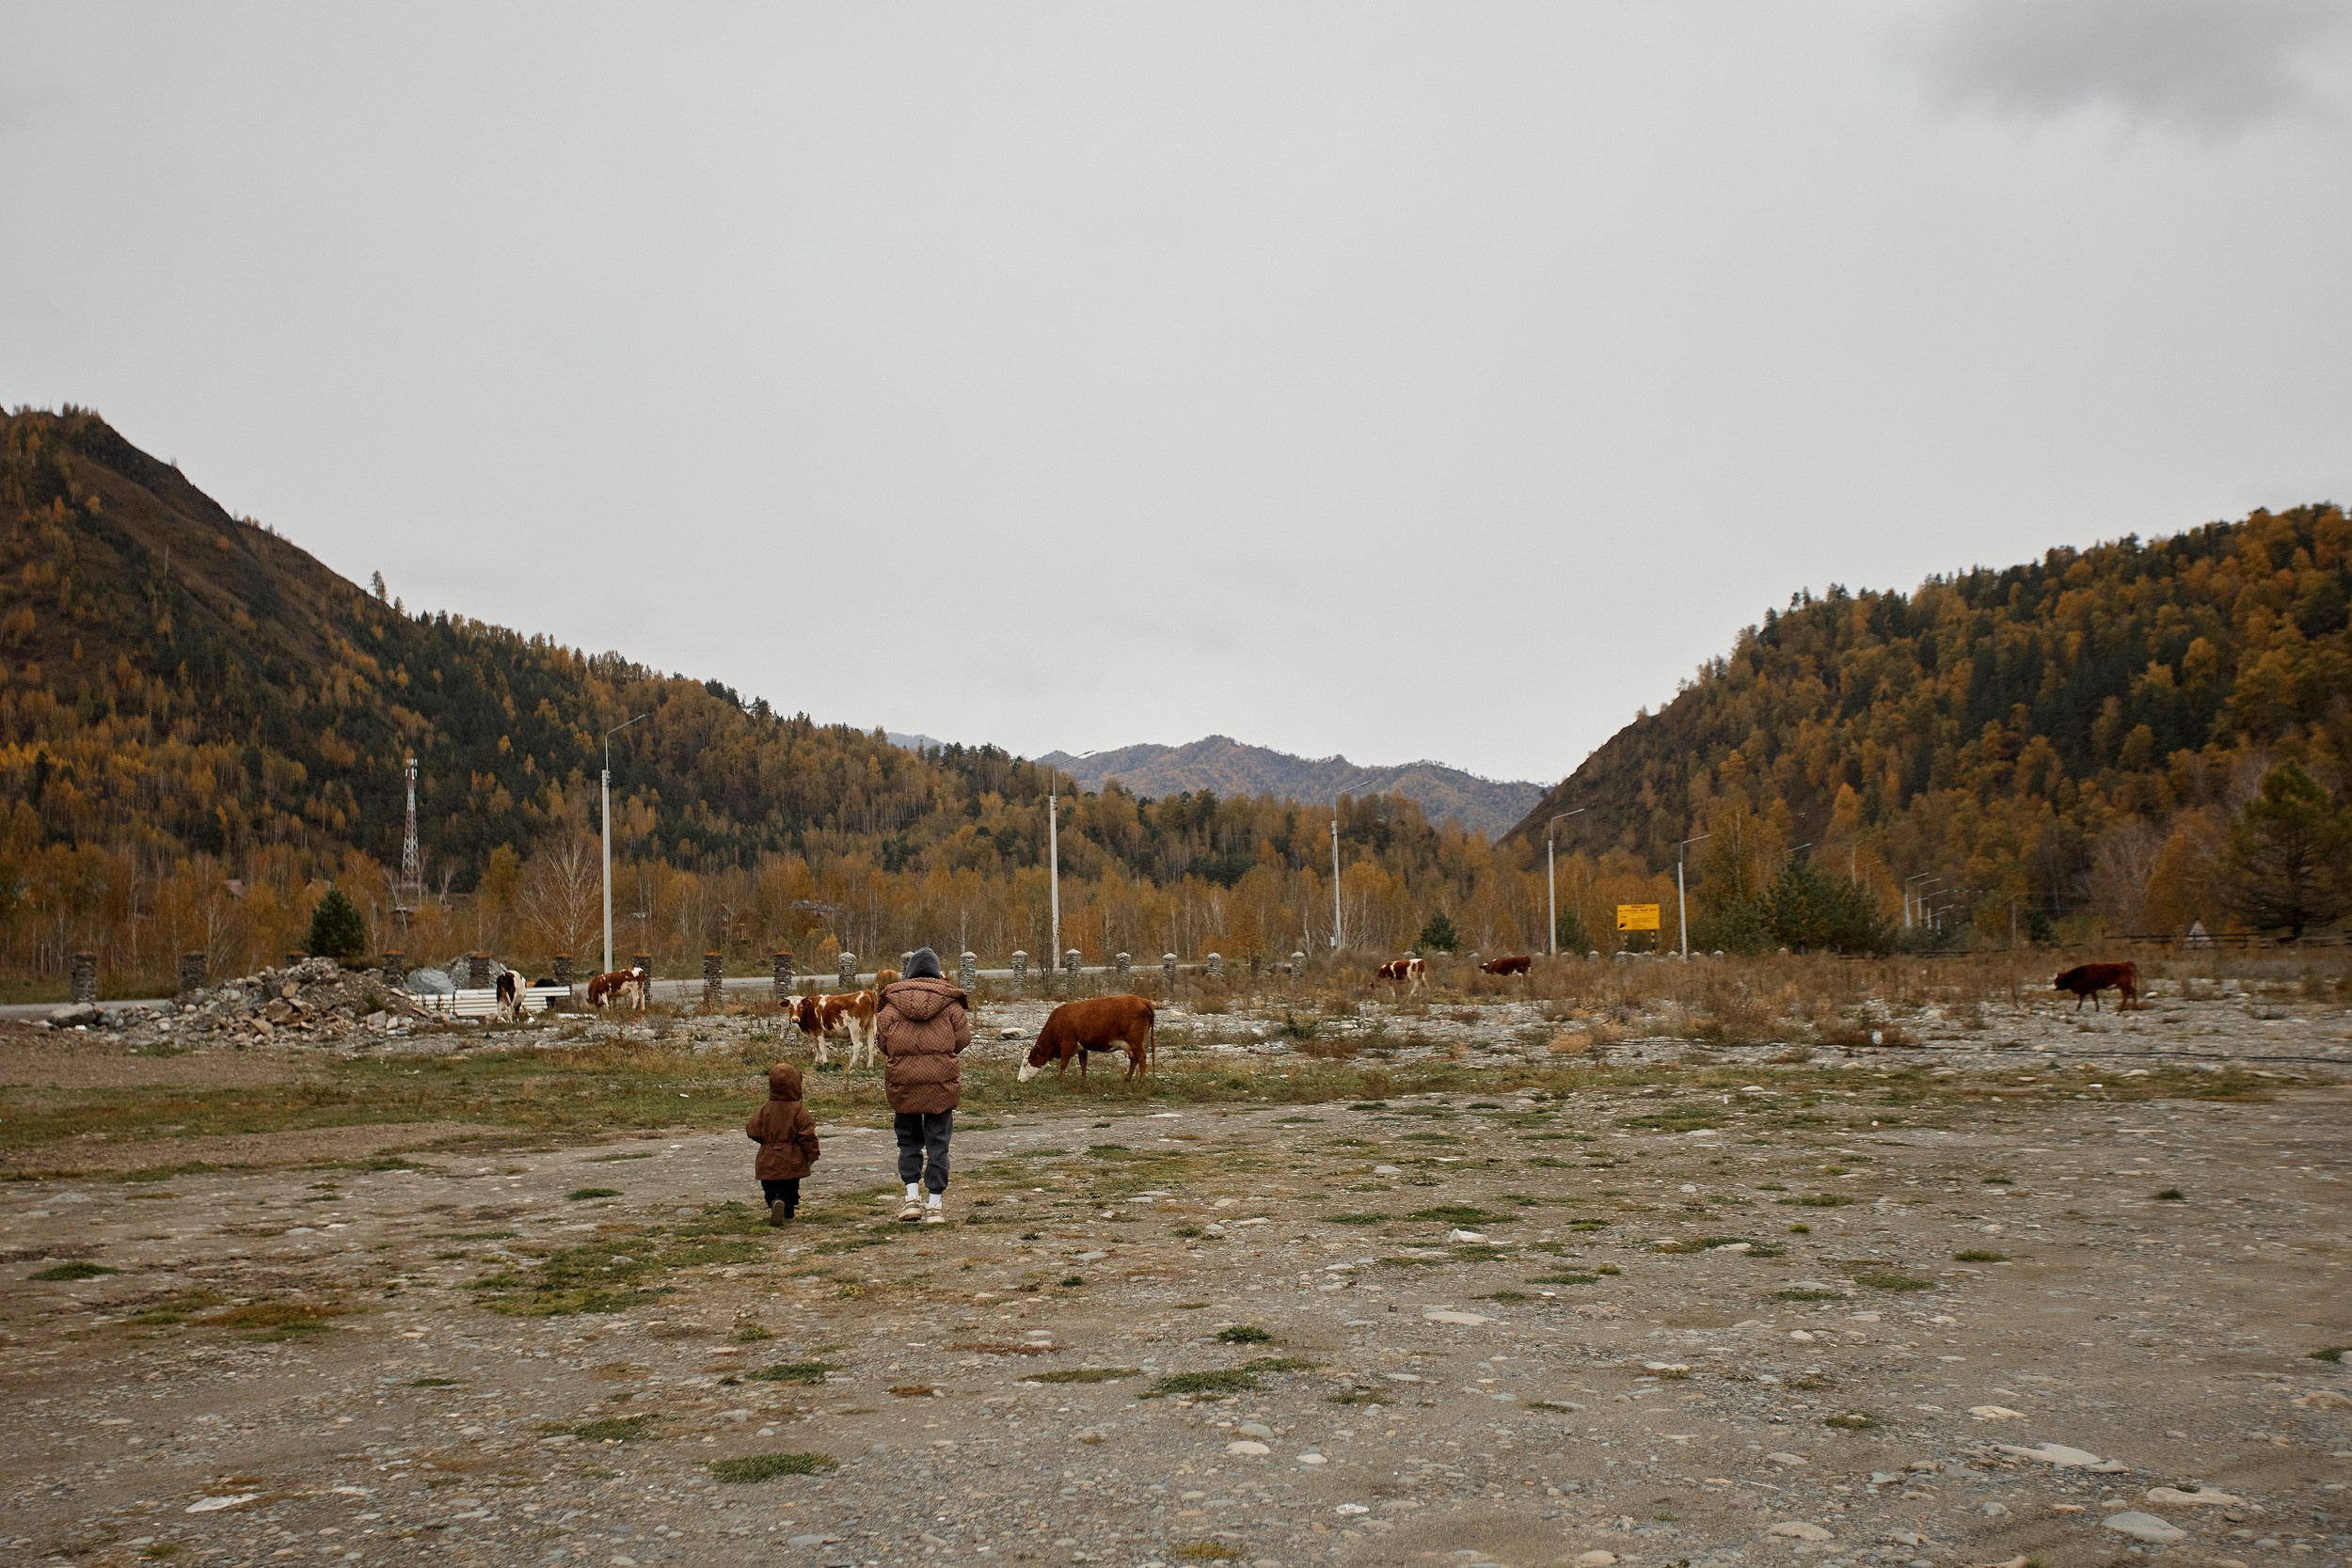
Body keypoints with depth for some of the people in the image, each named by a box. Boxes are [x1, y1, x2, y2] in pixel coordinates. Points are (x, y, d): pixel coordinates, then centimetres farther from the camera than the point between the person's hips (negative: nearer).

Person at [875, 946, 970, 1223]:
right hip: (942, 1081, -1)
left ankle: (912, 1195, 4)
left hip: (902, 1080, 1)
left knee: (908, 1140, 16)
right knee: (938, 1143, 6)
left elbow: (883, 1038, -3)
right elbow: (963, 1039, -3)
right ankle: (935, 1204, 5)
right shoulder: (951, 1002, -1)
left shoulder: (892, 1002, 0)